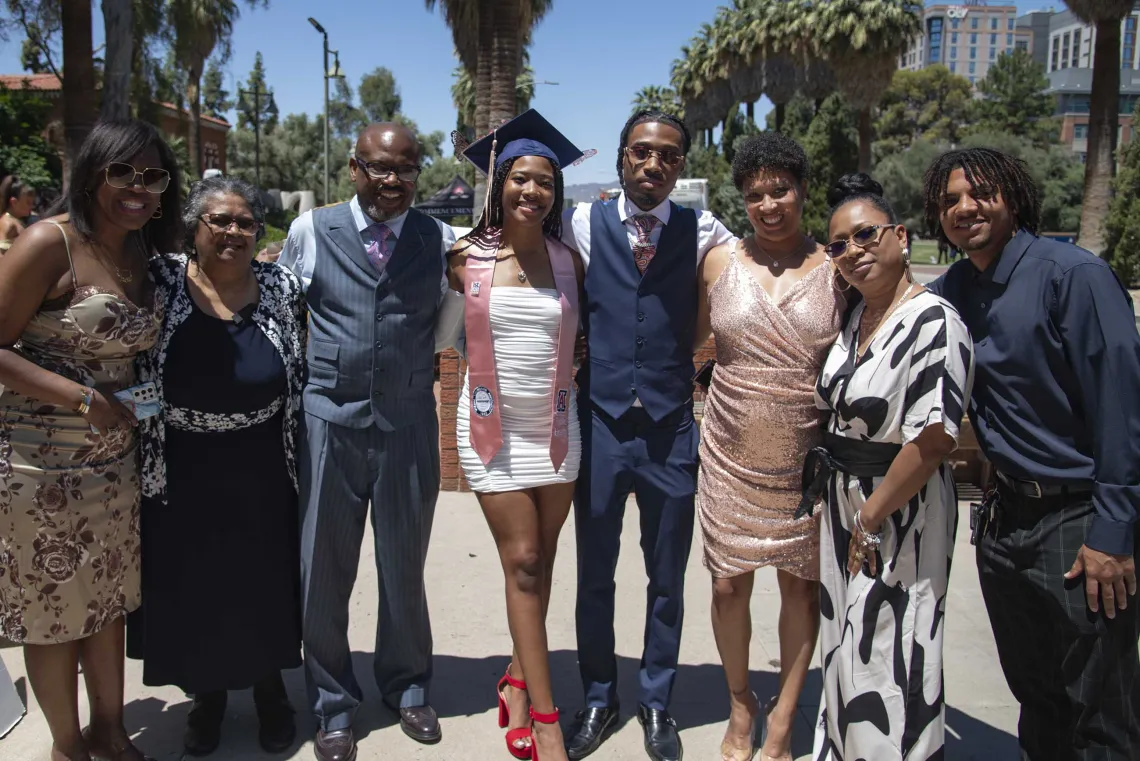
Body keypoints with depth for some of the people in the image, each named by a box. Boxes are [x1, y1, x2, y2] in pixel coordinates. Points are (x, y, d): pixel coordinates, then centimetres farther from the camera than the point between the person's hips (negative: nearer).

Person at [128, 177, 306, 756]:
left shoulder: (282, 288, -3)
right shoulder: (159, 282, -6)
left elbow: (300, 374, 4)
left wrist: (300, 461, 4)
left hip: (262, 474, 0)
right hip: (181, 474, 0)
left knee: (266, 583, 14)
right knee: (191, 589, 14)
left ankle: (269, 689, 39)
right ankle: (207, 694, 39)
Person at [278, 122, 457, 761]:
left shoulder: (441, 241, 3)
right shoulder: (310, 231, 2)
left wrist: (420, 369, 3)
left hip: (409, 423, 1)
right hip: (328, 419, 0)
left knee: (404, 567, 14)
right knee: (325, 569, 8)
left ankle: (407, 687, 36)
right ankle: (334, 706, 28)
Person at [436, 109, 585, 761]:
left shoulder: (569, 259, 3)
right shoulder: (467, 257, -2)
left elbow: (589, 331, 13)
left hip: (557, 426, 2)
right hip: (492, 426, -2)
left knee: (539, 562, 9)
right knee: (522, 562, -3)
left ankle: (519, 681, 27)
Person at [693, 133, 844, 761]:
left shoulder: (836, 271, -1)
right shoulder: (720, 263, 1)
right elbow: (689, 340, 13)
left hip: (808, 461, 0)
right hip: (731, 456, 1)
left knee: (802, 586, 10)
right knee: (729, 584, 9)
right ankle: (740, 704, 35)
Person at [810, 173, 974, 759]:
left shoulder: (933, 322, -19)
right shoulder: (855, 319, 7)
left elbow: (933, 441, -25)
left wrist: (872, 518, -17)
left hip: (900, 513, -8)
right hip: (843, 503, 8)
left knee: (889, 661, 4)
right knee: (846, 648, 21)